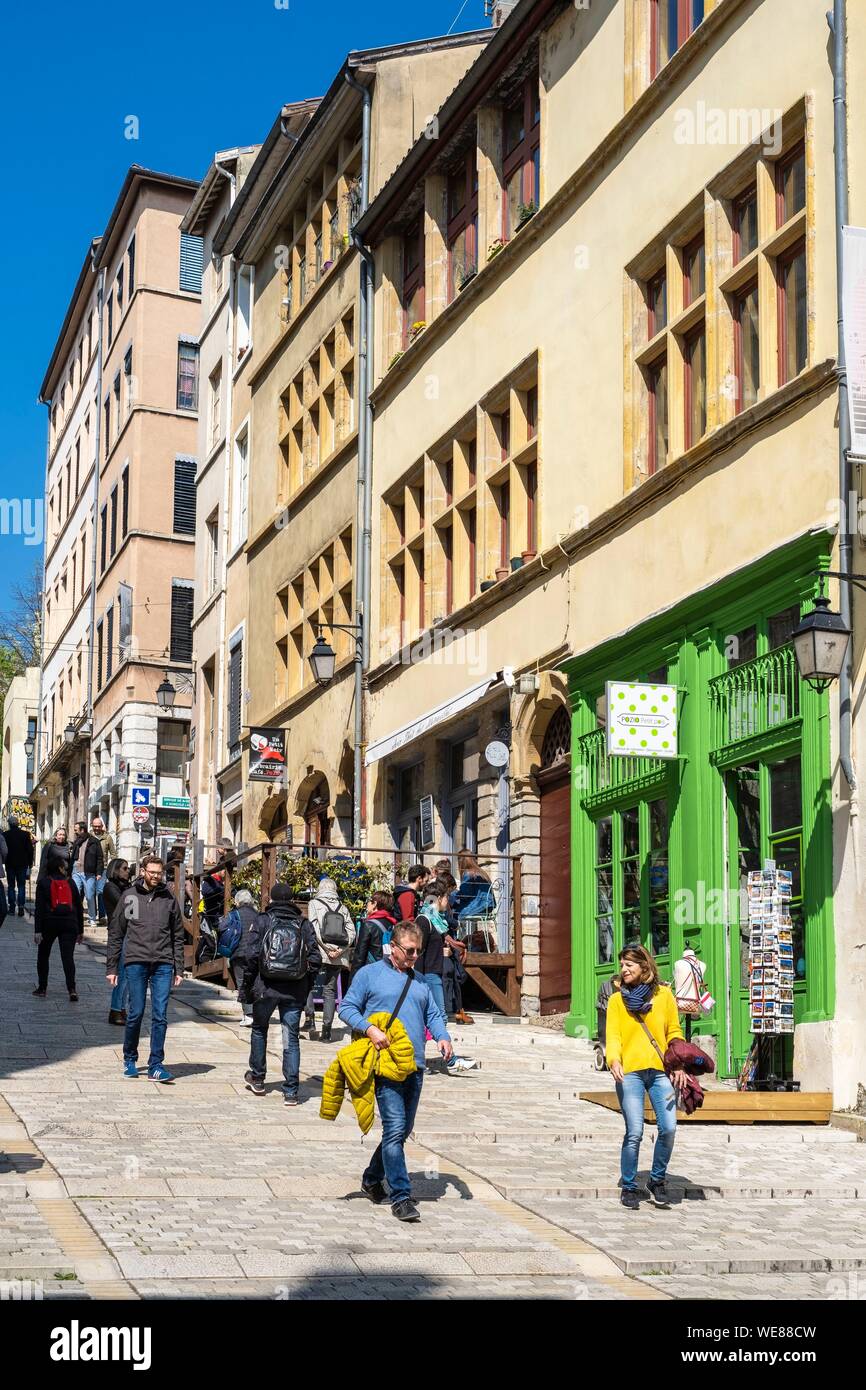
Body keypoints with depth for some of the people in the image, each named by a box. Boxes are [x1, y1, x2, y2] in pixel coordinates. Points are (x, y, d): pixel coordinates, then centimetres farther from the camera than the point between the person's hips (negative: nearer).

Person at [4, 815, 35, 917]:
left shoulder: (5, 835, -6)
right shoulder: (25, 834, -5)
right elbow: (30, 850, -2)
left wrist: (5, 861, 15)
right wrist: (30, 864, 7)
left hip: (10, 864, 0)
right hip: (22, 864, 0)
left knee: (11, 886, 9)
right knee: (21, 886, 4)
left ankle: (12, 907, 6)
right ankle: (21, 907, -3)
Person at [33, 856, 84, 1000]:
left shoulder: (43, 882, 2)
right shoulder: (70, 883, 9)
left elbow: (39, 907, -6)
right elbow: (79, 907, 10)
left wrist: (38, 930, -9)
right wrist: (80, 930, 16)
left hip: (49, 923, -1)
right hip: (69, 924, 1)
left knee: (43, 955, 17)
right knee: (68, 957, -3)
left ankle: (42, 988, 17)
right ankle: (72, 990, -18)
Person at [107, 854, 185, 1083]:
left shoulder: (169, 899, 10)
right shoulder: (129, 896, 6)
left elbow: (178, 937, 13)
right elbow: (115, 934, 7)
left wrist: (179, 969, 7)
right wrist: (112, 968, 3)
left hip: (163, 964, 1)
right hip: (136, 961, -1)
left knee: (160, 1016, -2)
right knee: (136, 1013, 2)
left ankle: (156, 1065, 2)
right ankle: (129, 1059, 20)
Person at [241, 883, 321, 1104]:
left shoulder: (263, 921, -3)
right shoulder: (304, 924, 3)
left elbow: (252, 956, -9)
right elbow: (315, 958, -1)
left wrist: (248, 986, 1)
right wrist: (306, 986, 10)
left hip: (266, 988, -1)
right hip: (294, 992, 1)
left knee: (259, 1030, 21)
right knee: (291, 1038, 4)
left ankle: (257, 1078, 33)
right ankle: (291, 1092, 0)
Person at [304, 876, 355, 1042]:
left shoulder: (314, 904, 3)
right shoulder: (343, 908, 12)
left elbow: (314, 928, -9)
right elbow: (351, 931, 2)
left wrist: (327, 948, -10)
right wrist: (340, 949, -5)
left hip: (319, 953, -3)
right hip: (338, 956, 3)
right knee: (330, 990, 8)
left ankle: (310, 1017, -1)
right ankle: (327, 1029, 4)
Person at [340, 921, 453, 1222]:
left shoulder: (419, 981, 20)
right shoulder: (370, 974, 3)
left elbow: (433, 1014, 22)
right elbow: (347, 1008, 2)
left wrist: (442, 1036, 1)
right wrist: (369, 1029, -15)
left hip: (415, 1066, 6)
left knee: (404, 1129, 12)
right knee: (395, 1128, -13)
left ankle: (372, 1178, 31)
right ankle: (401, 1196, -10)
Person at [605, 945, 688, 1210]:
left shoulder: (663, 994, 8)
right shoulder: (617, 1000, 6)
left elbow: (674, 1032, 11)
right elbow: (613, 1036, 0)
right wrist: (614, 1060, -20)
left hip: (660, 1071, 1)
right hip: (629, 1072, -1)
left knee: (668, 1128, -7)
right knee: (634, 1133, -7)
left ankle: (657, 1181, 14)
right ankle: (629, 1188, 9)